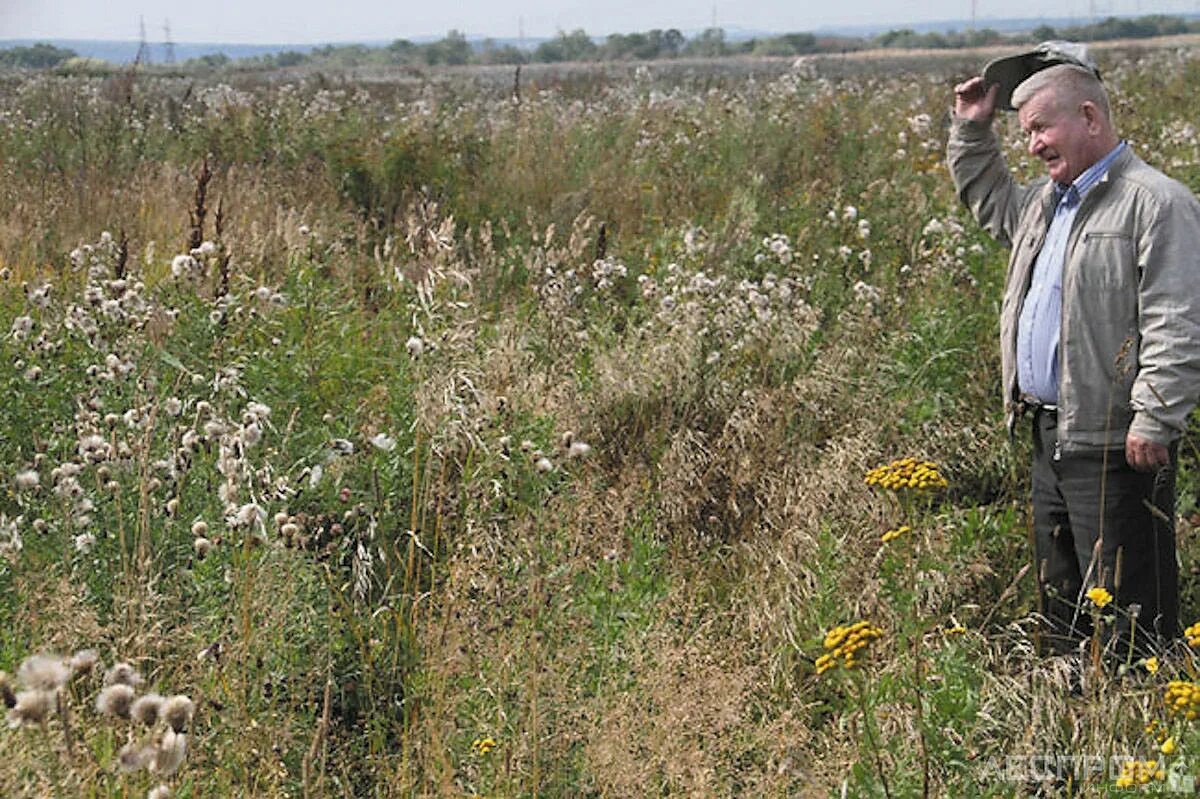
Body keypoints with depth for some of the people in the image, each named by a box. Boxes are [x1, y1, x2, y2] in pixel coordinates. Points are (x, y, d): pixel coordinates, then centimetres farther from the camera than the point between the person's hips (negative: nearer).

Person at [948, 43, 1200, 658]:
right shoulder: (1047, 199, 16)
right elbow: (989, 202, 38)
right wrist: (972, 130, 25)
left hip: (1114, 445, -9)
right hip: (1051, 438, 9)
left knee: (1128, 608, -5)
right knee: (1059, 602, 18)